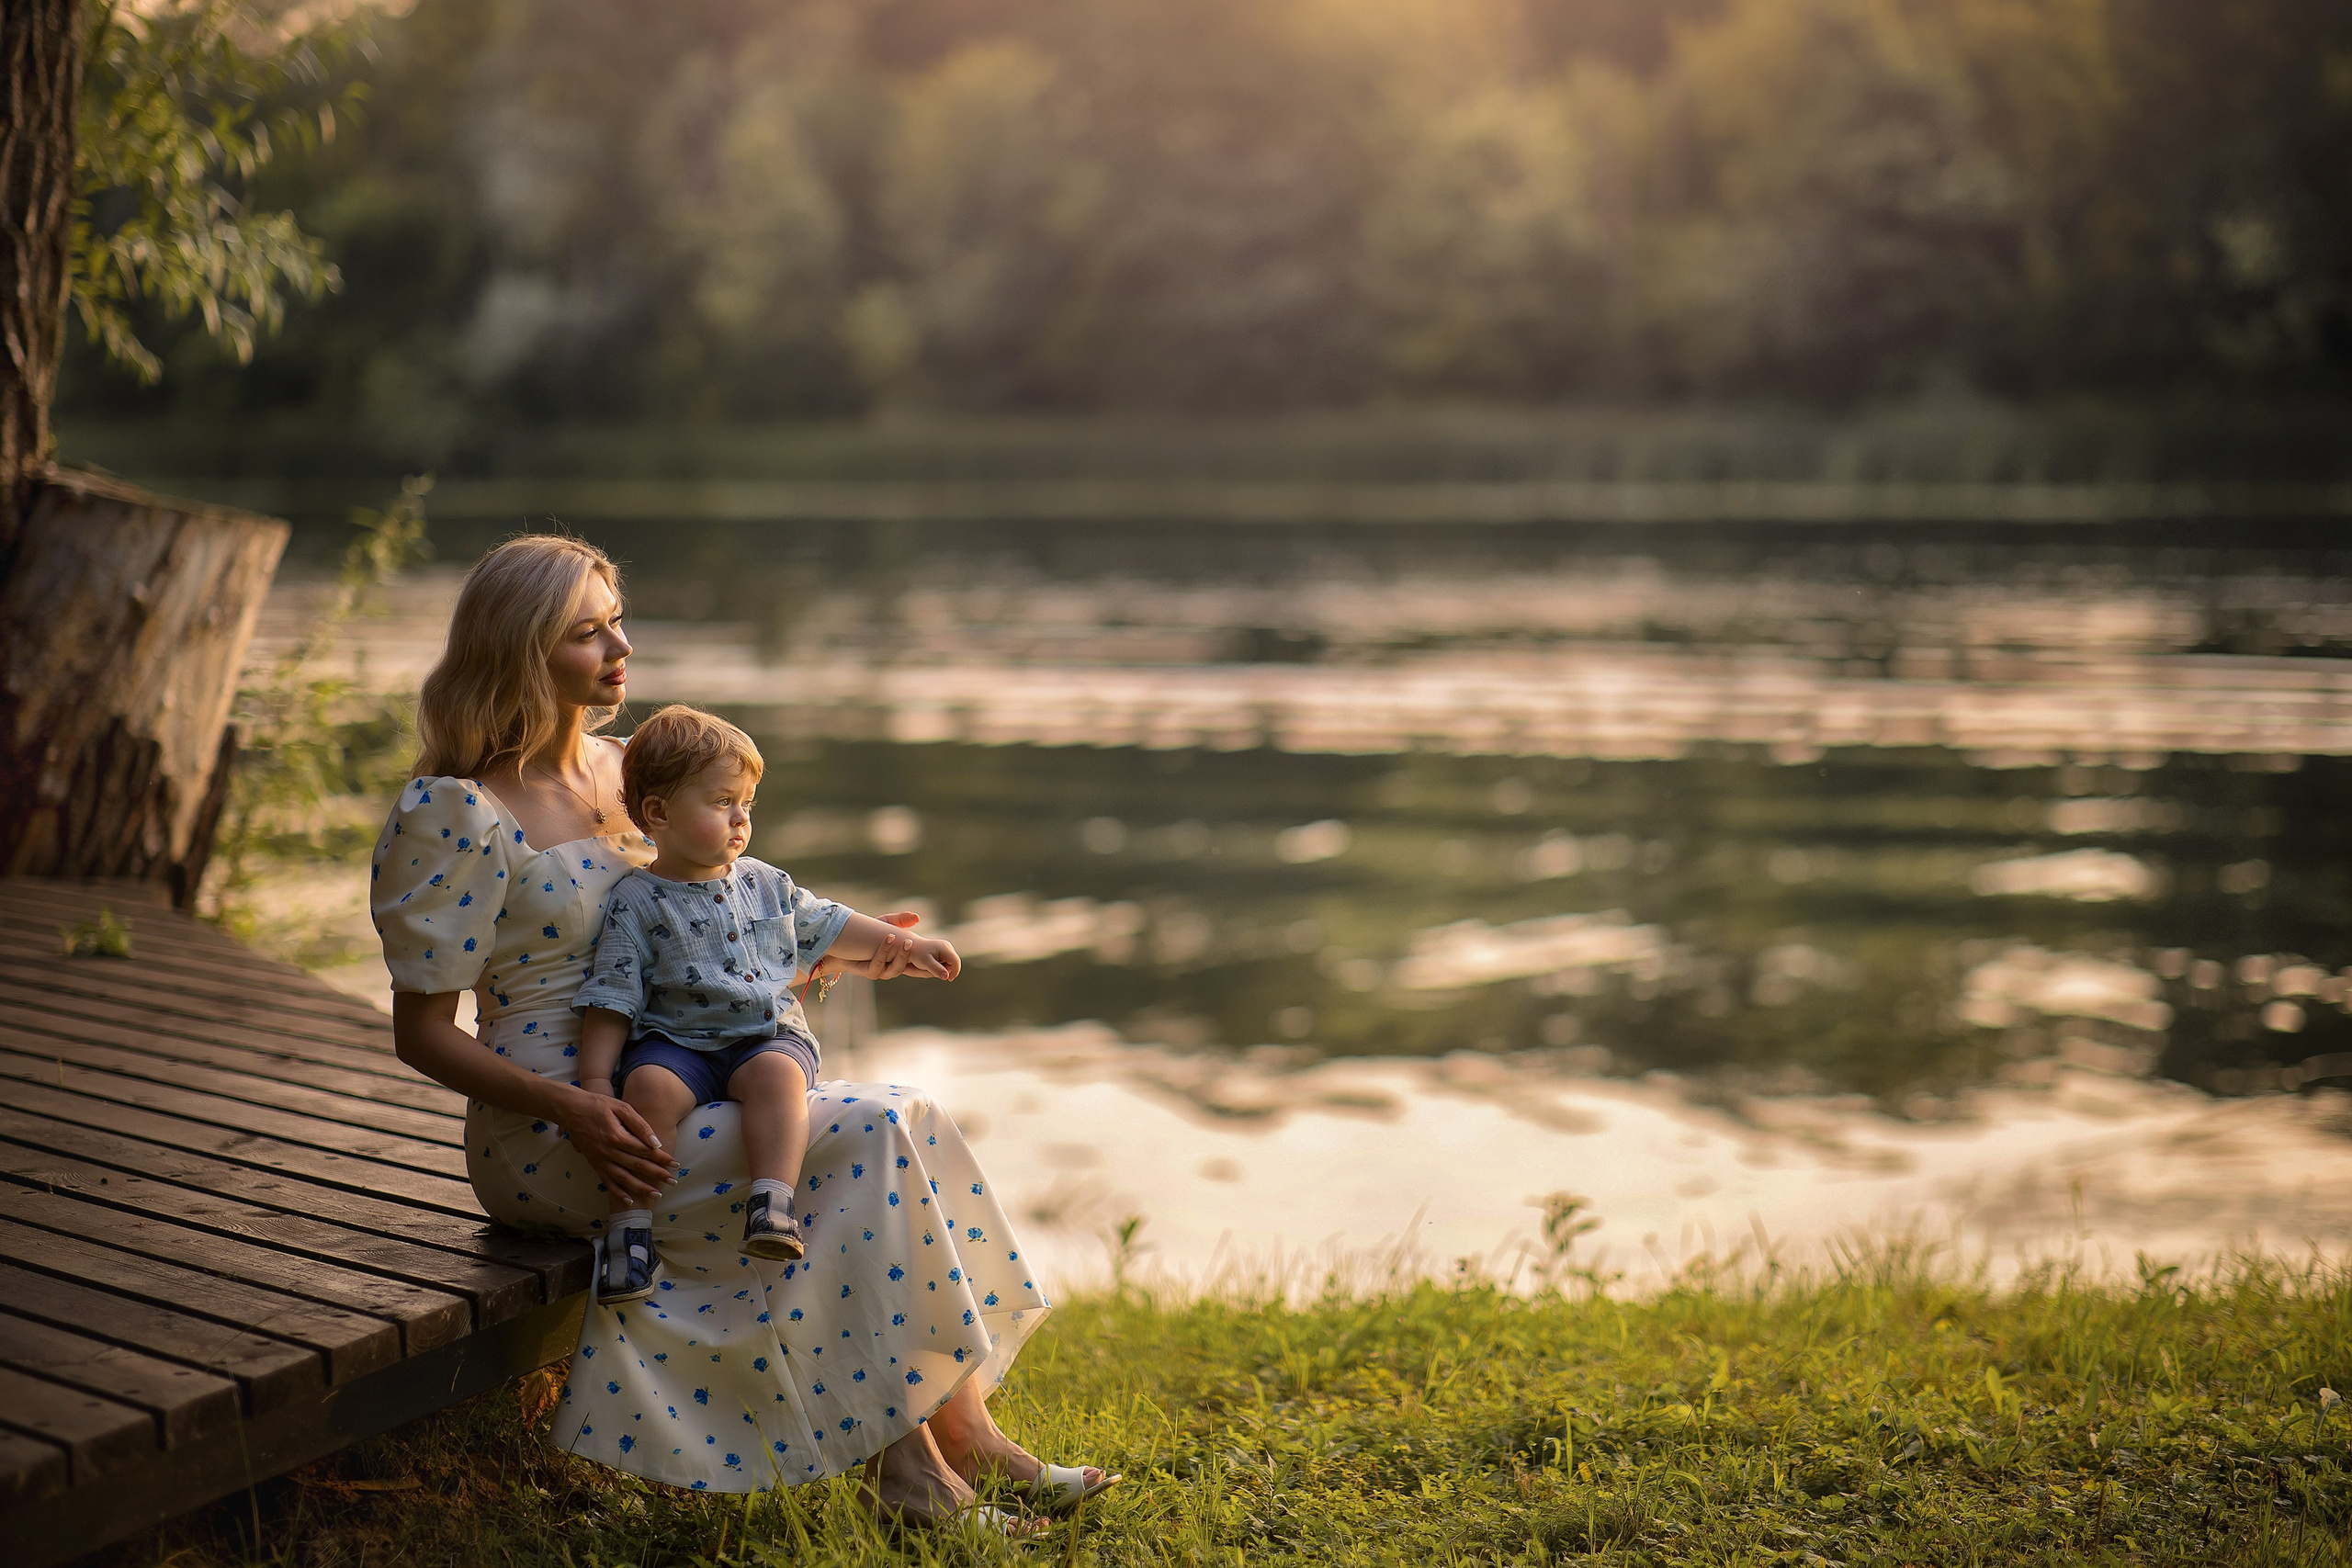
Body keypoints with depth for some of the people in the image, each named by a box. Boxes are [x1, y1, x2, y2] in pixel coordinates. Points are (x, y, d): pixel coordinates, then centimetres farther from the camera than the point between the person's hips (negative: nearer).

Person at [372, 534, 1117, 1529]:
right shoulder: (455, 814, -12)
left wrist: (831, 952, 16)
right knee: (873, 1139, -21)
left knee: (898, 1134, -16)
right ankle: (961, 1443, -12)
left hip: (661, 1097, 7)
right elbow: (421, 1033, -11)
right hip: (548, 1140, -7)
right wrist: (573, 1110, -25)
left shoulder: (610, 770, 13)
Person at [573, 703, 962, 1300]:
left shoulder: (765, 885, 14)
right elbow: (612, 998, -4)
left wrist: (903, 945, 27)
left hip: (768, 1036, 2)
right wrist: (595, 1078, -12)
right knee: (649, 1087, -34)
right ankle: (629, 1221, -27)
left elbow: (827, 925, 29)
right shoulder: (637, 902, -1)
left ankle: (772, 1203, -42)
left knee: (778, 1074, -33)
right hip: (674, 1041, -2)